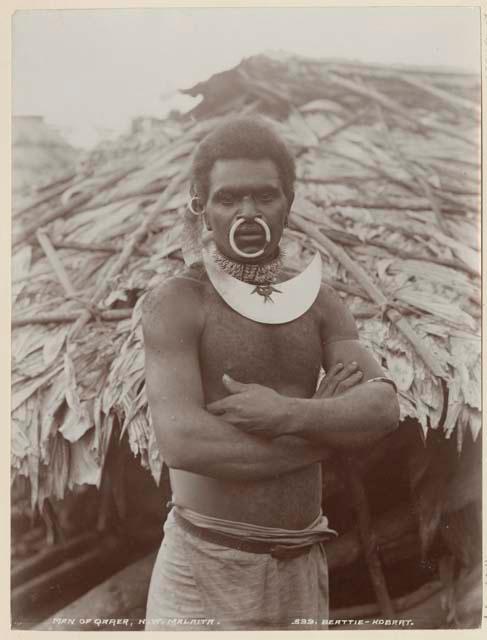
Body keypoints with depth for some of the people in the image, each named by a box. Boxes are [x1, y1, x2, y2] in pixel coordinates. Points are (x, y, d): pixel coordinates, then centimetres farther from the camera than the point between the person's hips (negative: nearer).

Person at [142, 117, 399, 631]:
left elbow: (383, 409, -8)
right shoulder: (174, 302, -12)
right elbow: (183, 444, -25)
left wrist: (286, 415, -26)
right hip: (207, 567, -5)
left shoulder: (319, 301, 4)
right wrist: (327, 431, -15)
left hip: (300, 567, 5)